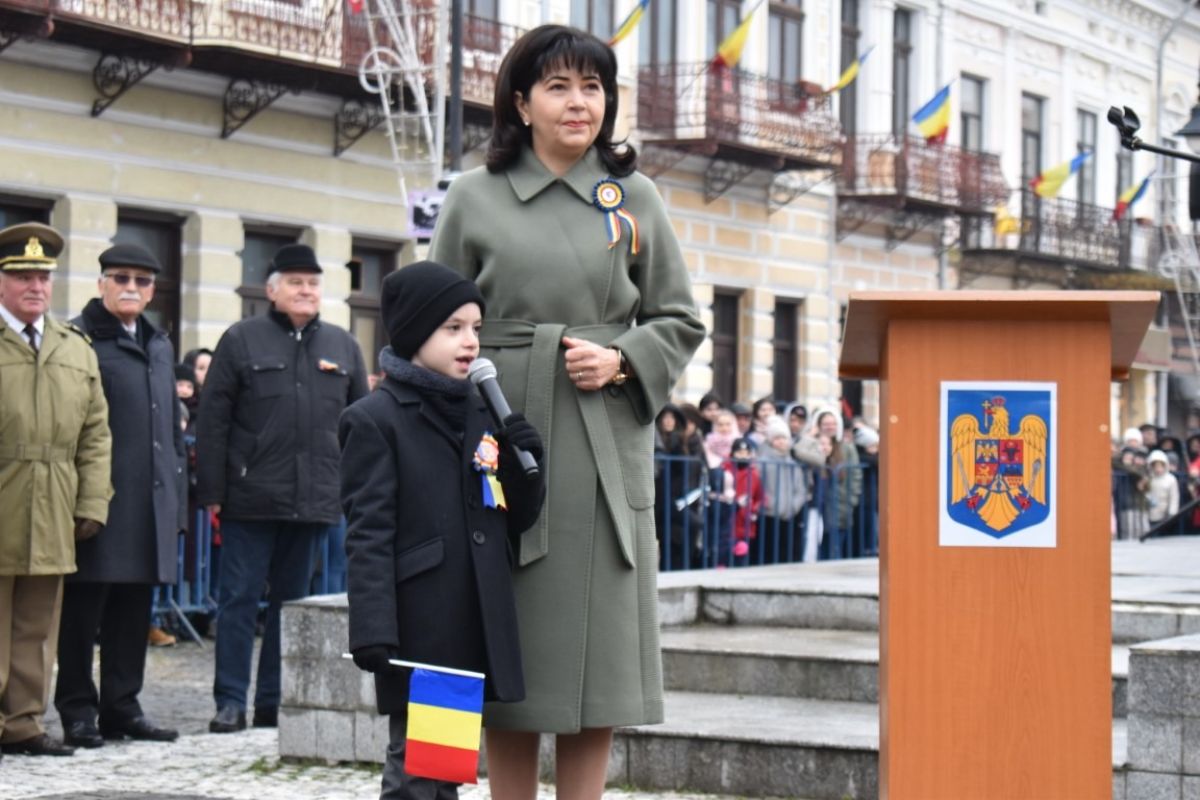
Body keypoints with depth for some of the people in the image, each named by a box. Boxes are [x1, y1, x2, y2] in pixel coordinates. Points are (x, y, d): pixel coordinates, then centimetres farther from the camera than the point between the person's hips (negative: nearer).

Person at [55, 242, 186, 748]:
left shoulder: (160, 347, 18)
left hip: (150, 506, 7)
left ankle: (122, 707, 17)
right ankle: (78, 711, 6)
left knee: (133, 612, 11)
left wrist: (177, 498, 18)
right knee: (82, 611, 0)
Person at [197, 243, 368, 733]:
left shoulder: (342, 347, 12)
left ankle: (274, 702, 16)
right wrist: (212, 491, -6)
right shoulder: (241, 341, 1)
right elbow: (213, 421, -1)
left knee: (292, 600, 9)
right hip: (251, 498, -3)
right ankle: (231, 701, 4)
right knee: (239, 598, -1)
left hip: (313, 501, 3)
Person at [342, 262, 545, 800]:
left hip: (477, 629, 6)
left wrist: (525, 467, -3)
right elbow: (368, 536, -11)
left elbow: (514, 523, 17)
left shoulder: (483, 417, 14)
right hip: (419, 630, -6)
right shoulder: (375, 420, -6)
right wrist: (373, 632, -20)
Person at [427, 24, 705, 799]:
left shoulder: (634, 198, 9)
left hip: (606, 450, 1)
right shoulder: (475, 197, 5)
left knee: (596, 644, 1)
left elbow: (680, 320, 11)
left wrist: (621, 359, -8)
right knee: (508, 650, 2)